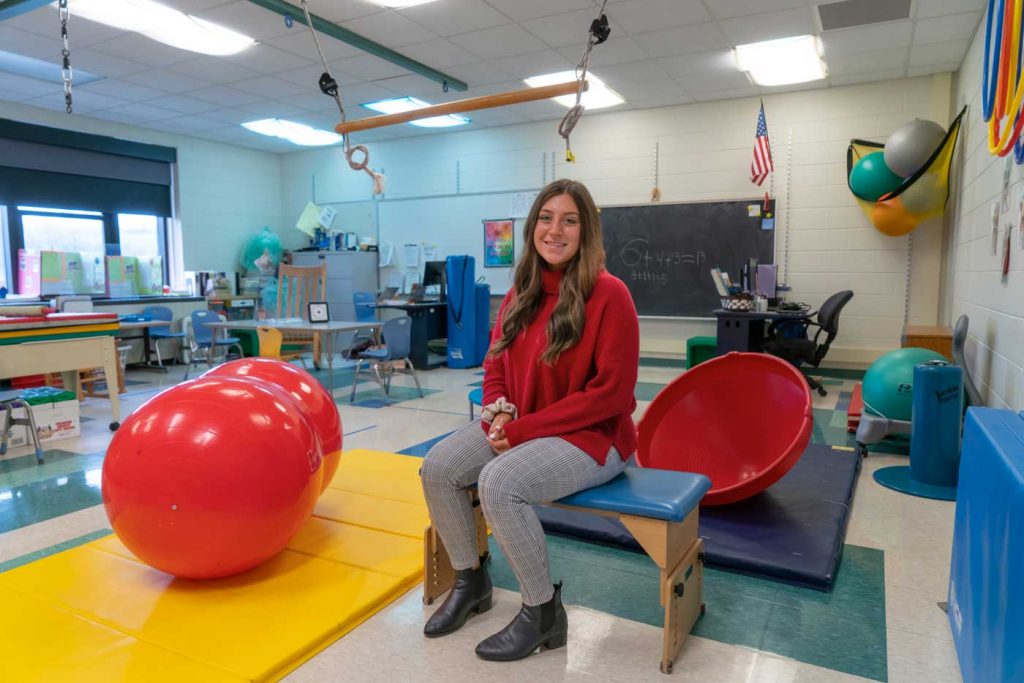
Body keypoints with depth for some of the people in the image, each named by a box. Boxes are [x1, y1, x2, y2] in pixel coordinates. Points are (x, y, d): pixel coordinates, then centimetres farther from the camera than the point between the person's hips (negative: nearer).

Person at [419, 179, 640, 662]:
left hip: (592, 436, -7)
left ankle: (544, 612, -6)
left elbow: (610, 392, -20)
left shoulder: (607, 294, -17)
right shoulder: (522, 293, 5)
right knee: (437, 467, -8)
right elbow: (496, 363, 13)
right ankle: (470, 581, 15)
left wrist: (524, 428, -20)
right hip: (519, 428, 7)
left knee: (498, 483, -30)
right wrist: (499, 412, -10)